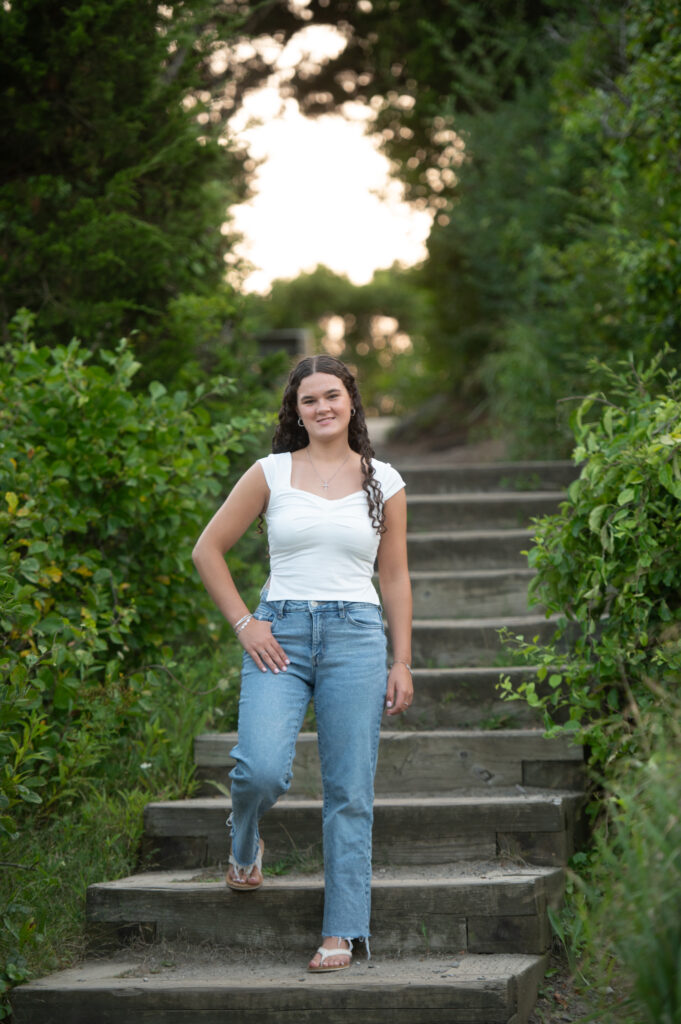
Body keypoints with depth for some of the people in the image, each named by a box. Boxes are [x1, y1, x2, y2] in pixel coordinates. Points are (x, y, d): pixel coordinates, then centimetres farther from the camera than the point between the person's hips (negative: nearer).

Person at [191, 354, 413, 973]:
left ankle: (342, 932, 4)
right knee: (262, 769, -19)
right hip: (280, 635, -1)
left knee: (350, 792, -3)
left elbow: (395, 578, 13)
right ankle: (245, 846, 16)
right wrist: (243, 623, 0)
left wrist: (402, 663, 6)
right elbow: (208, 551, 9)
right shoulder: (272, 473, 6)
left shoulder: (384, 482, 9)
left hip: (356, 637, 1)